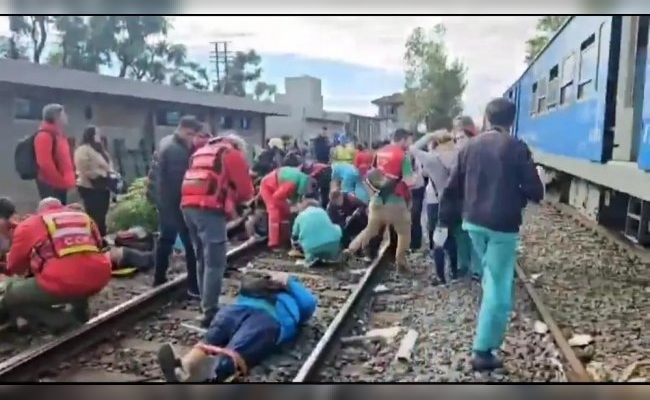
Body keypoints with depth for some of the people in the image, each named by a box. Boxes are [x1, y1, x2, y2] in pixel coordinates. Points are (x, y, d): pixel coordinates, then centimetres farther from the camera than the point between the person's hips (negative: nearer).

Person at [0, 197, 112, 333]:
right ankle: (80, 312, 29)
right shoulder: (85, 217, 27)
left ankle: (62, 322, 3)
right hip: (99, 277, 6)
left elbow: (14, 265, 23)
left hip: (62, 282, -5)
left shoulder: (30, 223, 17)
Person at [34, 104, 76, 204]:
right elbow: (45, 163, -21)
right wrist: (61, 181, -19)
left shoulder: (60, 135, 17)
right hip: (50, 184, -9)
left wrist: (70, 179, 13)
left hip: (61, 184, 10)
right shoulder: (44, 135, -13)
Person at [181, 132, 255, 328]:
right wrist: (235, 202, 22)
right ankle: (210, 312, -7)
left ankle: (206, 305, 25)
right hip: (209, 209, -8)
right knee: (215, 262, -6)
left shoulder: (201, 152, 29)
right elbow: (246, 190, 3)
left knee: (202, 259, 17)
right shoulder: (232, 154, 7)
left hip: (188, 205, 8)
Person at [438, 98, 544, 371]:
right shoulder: (516, 147, -9)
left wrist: (444, 222, 13)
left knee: (490, 277, 27)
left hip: (473, 221, 6)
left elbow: (452, 189, 6)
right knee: (498, 286, 0)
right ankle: (483, 352, 1)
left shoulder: (470, 147, 5)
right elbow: (535, 191, -9)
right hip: (503, 225, -6)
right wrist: (519, 196, 13)